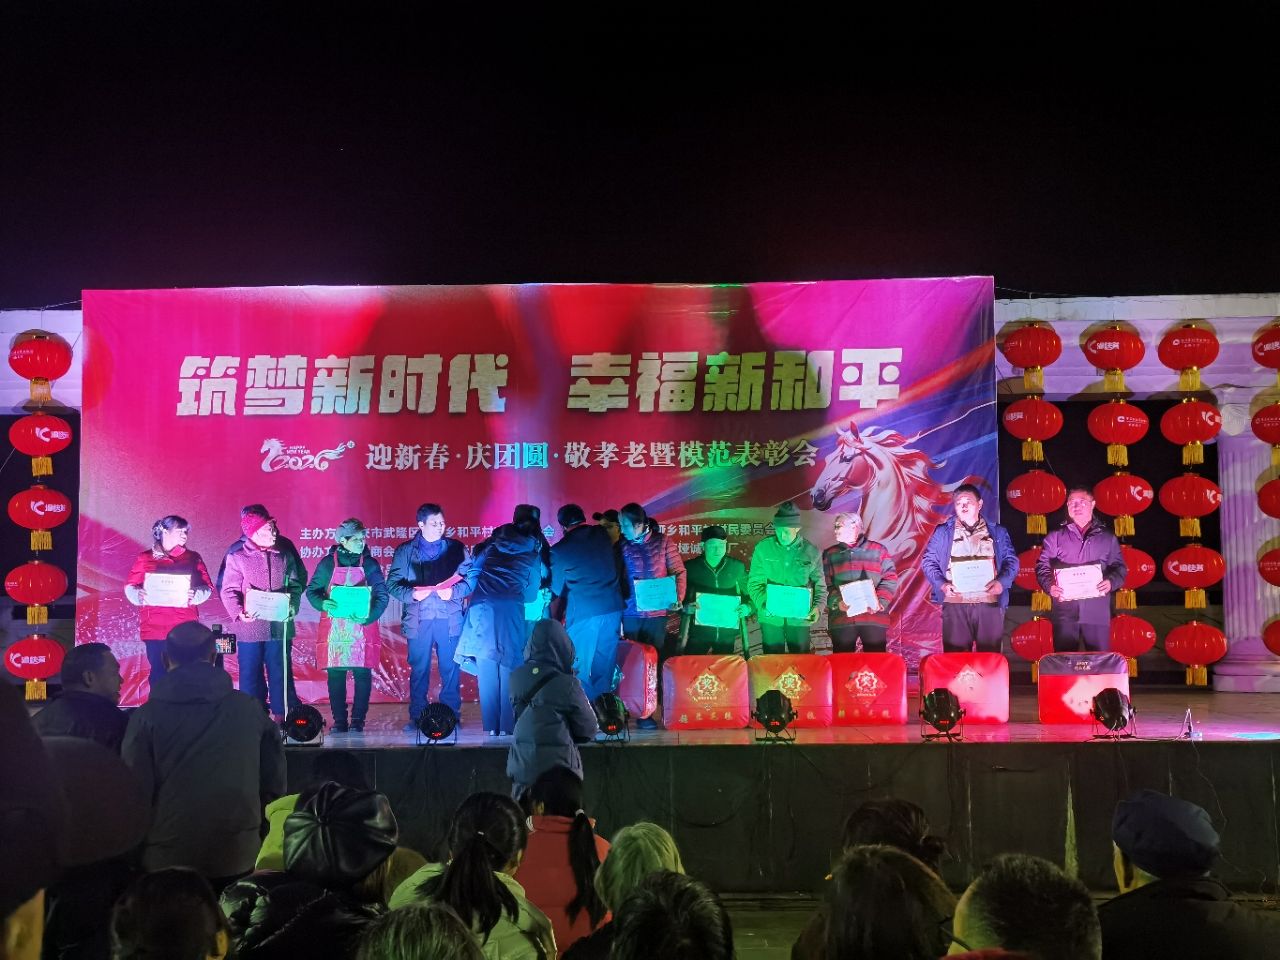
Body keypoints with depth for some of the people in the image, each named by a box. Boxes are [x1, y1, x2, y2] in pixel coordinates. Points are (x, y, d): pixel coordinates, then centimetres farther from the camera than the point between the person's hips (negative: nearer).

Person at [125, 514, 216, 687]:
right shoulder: (145, 558, 10)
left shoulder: (193, 558, 12)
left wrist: (195, 595, -14)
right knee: (158, 674, -2)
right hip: (154, 629, 0)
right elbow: (130, 587, 7)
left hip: (185, 629, 0)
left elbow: (208, 588, 7)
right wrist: (139, 595, -14)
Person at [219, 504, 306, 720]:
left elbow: (296, 585, 12)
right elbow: (228, 590, -2)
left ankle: (280, 716, 13)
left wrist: (291, 607, -6)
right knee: (250, 675, 4)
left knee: (280, 673, 5)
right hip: (249, 627, -2)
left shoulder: (284, 554, 7)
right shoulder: (237, 556, -1)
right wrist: (239, 612, -19)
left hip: (280, 626, 2)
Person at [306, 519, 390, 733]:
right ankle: (339, 720, 8)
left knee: (362, 674, -2)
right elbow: (312, 591, 8)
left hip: (362, 629, 0)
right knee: (335, 675, 1)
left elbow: (382, 595, 1)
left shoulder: (370, 564, 3)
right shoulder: (327, 563, 3)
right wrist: (322, 604, -14)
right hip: (333, 629, 0)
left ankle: (358, 719, 6)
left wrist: (369, 616, -15)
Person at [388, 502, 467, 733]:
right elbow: (392, 583, 5)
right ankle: (417, 717, 11)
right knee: (418, 670, 3)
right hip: (418, 620, 0)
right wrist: (412, 594, -13)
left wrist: (453, 591, -12)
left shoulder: (456, 548, 9)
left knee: (450, 669, 0)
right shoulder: (405, 551, 9)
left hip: (449, 618, 0)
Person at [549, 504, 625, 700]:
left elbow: (557, 595, 6)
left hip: (584, 613, -4)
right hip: (613, 608, 4)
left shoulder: (559, 550, -2)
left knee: (580, 670, 6)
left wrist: (553, 625, 20)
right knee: (604, 669, 12)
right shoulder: (603, 535, 8)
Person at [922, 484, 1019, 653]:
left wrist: (1001, 582, -10)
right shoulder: (943, 532, 11)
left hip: (989, 602, 1)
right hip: (955, 603, -1)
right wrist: (942, 584, -9)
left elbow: (1011, 561, 9)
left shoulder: (997, 532, 14)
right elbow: (928, 561, 8)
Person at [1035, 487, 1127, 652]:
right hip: (1065, 611, -1)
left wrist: (1111, 582, -11)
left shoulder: (1107, 537, 13)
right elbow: (1043, 566, 6)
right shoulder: (1055, 536, 11)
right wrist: (1049, 585, -13)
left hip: (1097, 612, 1)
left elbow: (1119, 567, 11)